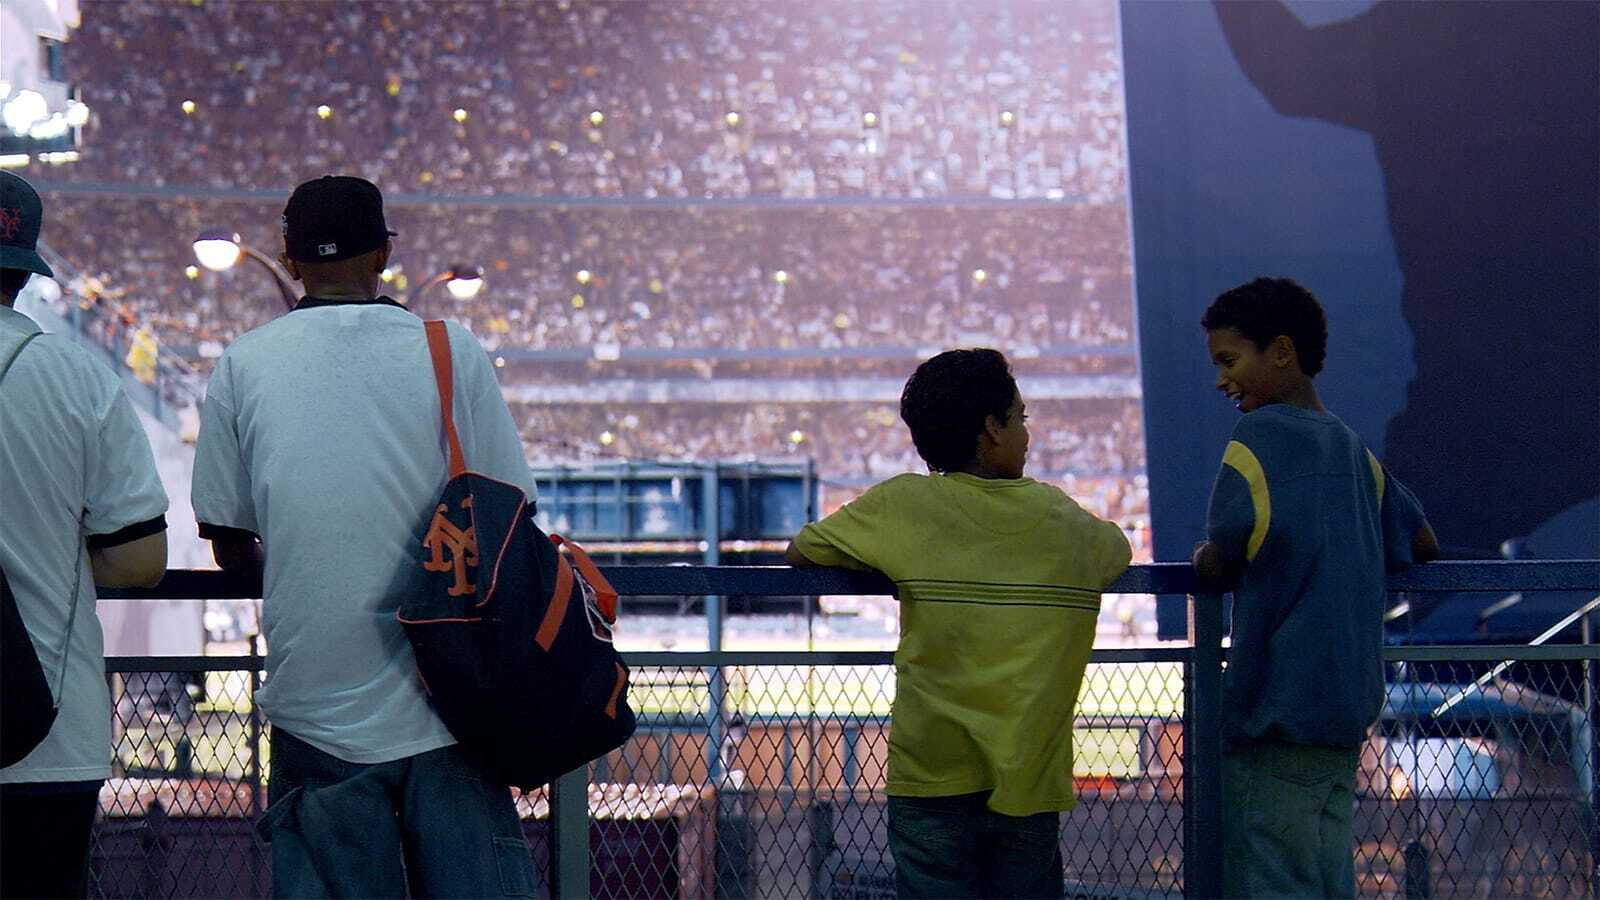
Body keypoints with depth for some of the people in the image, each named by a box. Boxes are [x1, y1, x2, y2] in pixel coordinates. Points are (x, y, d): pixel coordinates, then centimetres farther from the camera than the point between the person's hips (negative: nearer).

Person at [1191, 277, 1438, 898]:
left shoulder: (1260, 435, -9)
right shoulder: (1351, 446, 14)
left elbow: (1219, 562, -11)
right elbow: (1421, 545, 22)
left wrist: (1202, 557, 10)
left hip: (1280, 705, -8)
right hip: (1350, 705, 8)